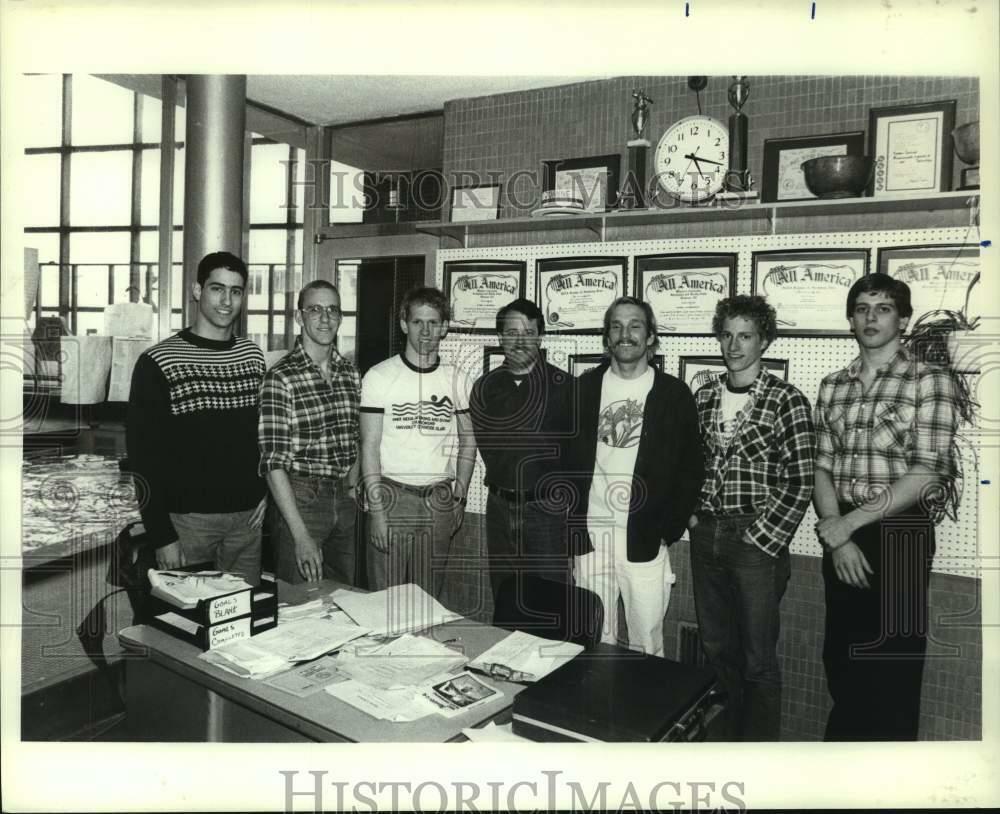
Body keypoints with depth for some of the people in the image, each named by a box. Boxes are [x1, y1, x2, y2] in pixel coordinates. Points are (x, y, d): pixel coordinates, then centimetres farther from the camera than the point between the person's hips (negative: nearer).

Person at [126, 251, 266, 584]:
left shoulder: (253, 356, 7)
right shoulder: (158, 362, -6)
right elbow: (143, 455, -7)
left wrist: (266, 490, 5)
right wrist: (162, 536, -10)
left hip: (247, 518, 4)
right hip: (186, 519, -4)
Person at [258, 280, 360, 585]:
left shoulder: (350, 374, 6)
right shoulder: (280, 378, -12)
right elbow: (274, 462, -16)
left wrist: (351, 491, 6)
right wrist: (301, 536, -20)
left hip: (343, 500, 6)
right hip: (298, 500, -5)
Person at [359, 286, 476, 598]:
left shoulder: (455, 379, 7)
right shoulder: (379, 376, -3)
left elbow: (468, 440, 14)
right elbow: (370, 446, -6)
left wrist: (460, 496, 5)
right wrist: (377, 509, -11)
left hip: (439, 501, 3)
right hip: (392, 496, -3)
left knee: (428, 599, 11)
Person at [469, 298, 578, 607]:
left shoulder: (564, 385, -6)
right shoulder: (485, 387, 6)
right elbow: (486, 445, 10)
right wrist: (507, 483, 3)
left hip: (546, 508, -4)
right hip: (500, 506, 4)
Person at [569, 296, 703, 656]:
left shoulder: (674, 394, 0)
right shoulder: (584, 388, 5)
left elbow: (690, 471, 0)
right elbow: (565, 460, 7)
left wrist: (667, 531, -6)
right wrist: (571, 527, 1)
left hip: (645, 542, -2)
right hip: (590, 536, 2)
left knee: (647, 646, 6)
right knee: (595, 643, 12)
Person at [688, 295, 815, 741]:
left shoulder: (787, 401, -7)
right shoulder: (704, 396, 9)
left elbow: (799, 484, -9)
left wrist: (759, 539, -12)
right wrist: (690, 516, 5)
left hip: (758, 540, -5)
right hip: (705, 537, 5)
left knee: (758, 659, 4)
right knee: (717, 650, 15)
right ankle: (731, 736, 34)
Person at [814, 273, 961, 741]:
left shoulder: (931, 380, -4)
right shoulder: (832, 386, 9)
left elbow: (927, 471, -13)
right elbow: (822, 467, 5)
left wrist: (851, 521, -14)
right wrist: (837, 536, -8)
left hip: (899, 533, -4)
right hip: (841, 536, 4)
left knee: (890, 666, 3)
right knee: (840, 659, 14)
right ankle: (844, 737, 32)